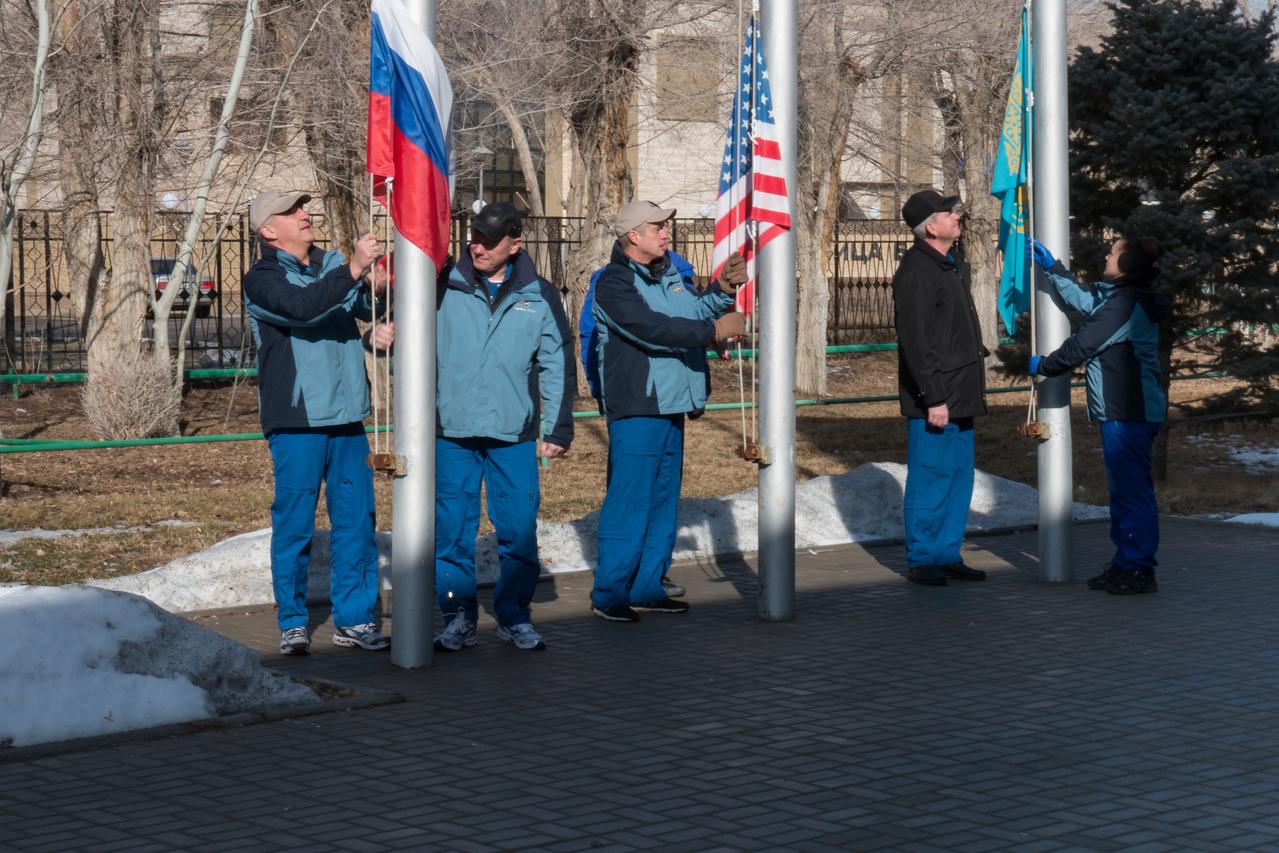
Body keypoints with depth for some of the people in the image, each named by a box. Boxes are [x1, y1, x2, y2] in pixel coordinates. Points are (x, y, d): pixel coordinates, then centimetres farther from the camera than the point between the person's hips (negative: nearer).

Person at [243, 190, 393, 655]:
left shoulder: (333, 264, 13)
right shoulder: (262, 279, -5)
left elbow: (372, 305, 16)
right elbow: (302, 307, -24)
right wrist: (352, 270, -32)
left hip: (346, 418, 5)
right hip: (296, 422, -5)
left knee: (356, 521, 7)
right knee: (294, 524, 0)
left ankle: (354, 618, 15)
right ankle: (292, 622, 9)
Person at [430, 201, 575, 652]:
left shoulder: (539, 295, 6)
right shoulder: (445, 286, 2)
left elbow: (557, 367, 10)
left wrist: (558, 429, 7)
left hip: (514, 434, 0)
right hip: (452, 432, 0)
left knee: (519, 530, 1)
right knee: (453, 530, 3)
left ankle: (515, 616, 16)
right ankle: (458, 617, 14)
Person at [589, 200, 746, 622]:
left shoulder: (669, 274, 15)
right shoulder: (614, 282, -12)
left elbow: (696, 309, 18)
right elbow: (652, 329, -22)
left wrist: (722, 289, -2)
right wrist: (714, 329, -20)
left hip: (671, 408, 9)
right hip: (635, 409, -9)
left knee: (663, 500, 13)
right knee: (629, 501, -8)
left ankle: (647, 587, 21)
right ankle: (609, 593, -2)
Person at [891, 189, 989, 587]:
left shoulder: (953, 263, 14)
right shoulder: (915, 271, -16)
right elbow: (915, 342, -19)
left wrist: (974, 385, 21)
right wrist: (934, 398, -21)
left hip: (960, 394, 9)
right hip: (933, 399, -9)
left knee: (959, 476, 12)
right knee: (930, 477, -2)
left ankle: (948, 555, 21)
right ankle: (921, 560, 6)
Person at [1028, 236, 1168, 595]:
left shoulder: (1124, 304, -17)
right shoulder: (1117, 297, 14)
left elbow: (1082, 345, -13)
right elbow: (1082, 299, 32)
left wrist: (1043, 365, 3)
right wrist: (1051, 266, 36)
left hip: (1128, 414, -11)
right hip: (1123, 412, 11)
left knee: (1131, 489, -8)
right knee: (1123, 488, 15)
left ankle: (1139, 569, -6)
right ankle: (1124, 564, 21)